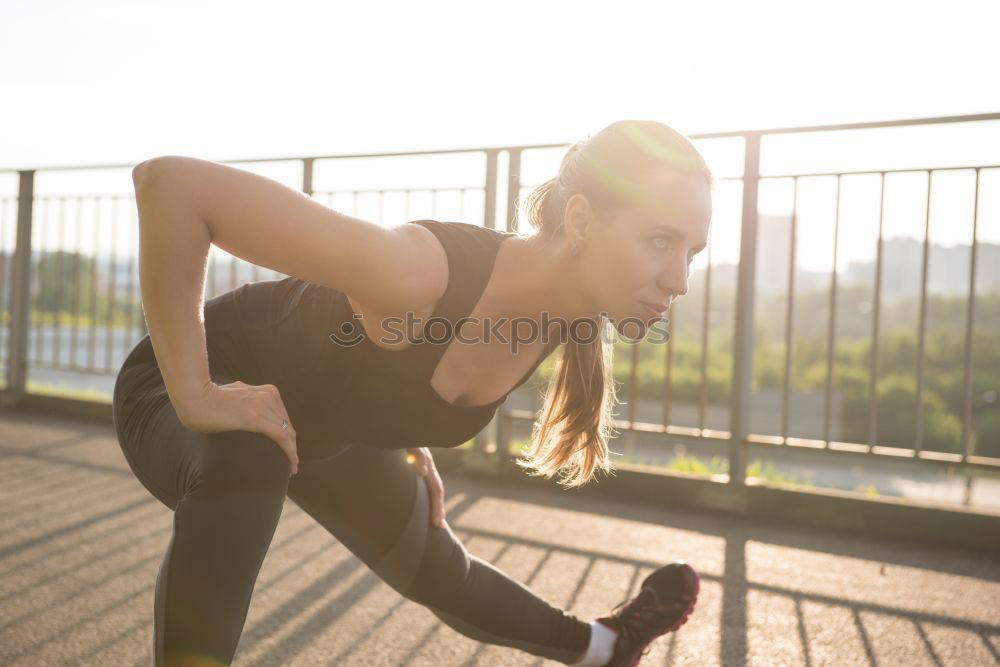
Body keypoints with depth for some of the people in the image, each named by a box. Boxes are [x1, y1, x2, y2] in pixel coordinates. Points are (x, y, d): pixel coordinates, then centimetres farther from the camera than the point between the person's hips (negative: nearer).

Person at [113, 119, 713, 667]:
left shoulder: (561, 311, -18)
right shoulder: (421, 272, -44)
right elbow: (169, 183, -43)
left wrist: (409, 442, 1)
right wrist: (193, 396, -40)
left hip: (325, 425, 6)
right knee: (245, 459, -43)